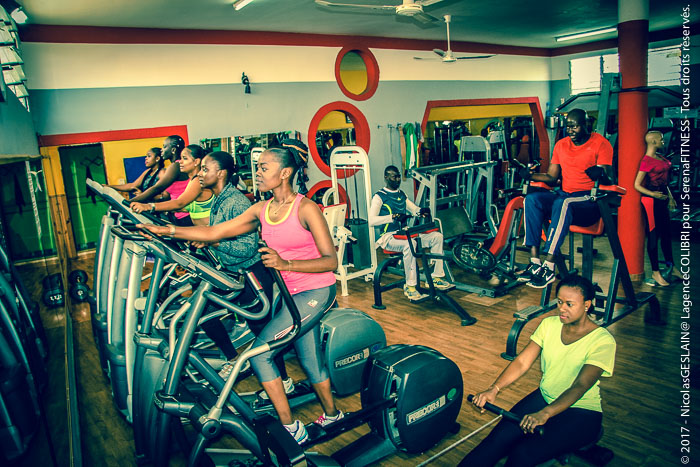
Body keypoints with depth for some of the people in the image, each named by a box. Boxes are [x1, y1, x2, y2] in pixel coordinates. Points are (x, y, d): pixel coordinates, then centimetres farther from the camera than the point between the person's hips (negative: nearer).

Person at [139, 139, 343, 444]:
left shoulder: (305, 209, -16)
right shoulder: (261, 210, 3)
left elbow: (331, 260, -18)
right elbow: (214, 232, 1)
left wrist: (286, 264, -30)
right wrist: (166, 230, -7)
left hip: (316, 292, -7)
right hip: (292, 293, 7)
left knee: (259, 352, -10)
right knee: (309, 359, 18)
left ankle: (290, 428, 4)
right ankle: (331, 414, 41)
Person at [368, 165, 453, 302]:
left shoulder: (401, 194, 18)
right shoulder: (379, 197, -5)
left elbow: (414, 209, 24)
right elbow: (371, 220, -18)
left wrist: (422, 211, -1)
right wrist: (393, 217, -29)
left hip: (404, 233, 8)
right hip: (388, 237, -7)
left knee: (437, 236, -6)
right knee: (409, 243, -38)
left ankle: (437, 278, -3)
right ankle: (410, 287, -30)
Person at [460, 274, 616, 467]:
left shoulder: (603, 341, -15)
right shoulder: (549, 324, -1)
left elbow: (580, 386, -27)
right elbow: (522, 362, -7)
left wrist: (545, 414, -41)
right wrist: (494, 389, -24)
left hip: (581, 410, -4)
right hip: (544, 397, 5)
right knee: (499, 438, -20)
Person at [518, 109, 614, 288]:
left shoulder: (600, 143, 0)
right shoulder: (561, 145, 16)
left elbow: (608, 178, -9)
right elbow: (552, 177, 15)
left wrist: (600, 175, -33)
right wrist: (530, 175, -4)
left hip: (590, 201, -5)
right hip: (564, 195, 6)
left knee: (563, 204, -38)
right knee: (532, 198, -23)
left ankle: (548, 268, -39)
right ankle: (534, 262, -29)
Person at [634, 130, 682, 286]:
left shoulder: (660, 157, 12)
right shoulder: (646, 161, -14)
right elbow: (637, 185, -15)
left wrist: (670, 197, 21)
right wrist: (653, 194, -25)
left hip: (662, 199, 9)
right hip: (651, 200, -9)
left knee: (666, 233, 16)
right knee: (654, 235, -2)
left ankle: (672, 267, 29)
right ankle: (655, 273, 7)